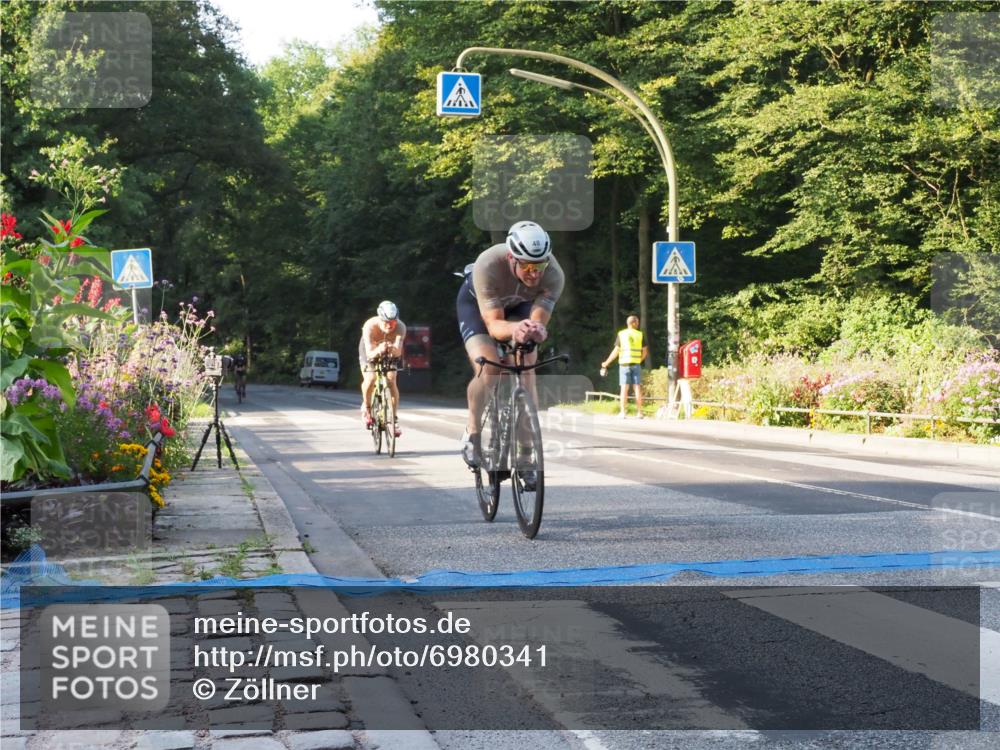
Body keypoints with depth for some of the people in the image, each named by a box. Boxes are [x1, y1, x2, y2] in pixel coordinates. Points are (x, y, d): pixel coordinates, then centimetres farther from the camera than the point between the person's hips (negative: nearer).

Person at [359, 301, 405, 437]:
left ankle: (394, 419, -6)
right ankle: (366, 406, 7)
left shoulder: (400, 327, -34)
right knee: (370, 379, -22)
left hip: (389, 353, 1)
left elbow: (399, 351, -45)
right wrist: (378, 350, -67)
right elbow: (369, 353, -45)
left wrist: (393, 349, -68)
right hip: (370, 349, -1)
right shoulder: (370, 326, -38)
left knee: (391, 380, -16)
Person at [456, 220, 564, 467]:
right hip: (477, 302, -2)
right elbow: (493, 324, -43)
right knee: (487, 370, -23)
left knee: (526, 366, -19)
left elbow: (538, 320, -38)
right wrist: (515, 329, -65)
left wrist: (536, 330, -62)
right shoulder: (488, 265, -41)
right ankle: (472, 433, -1)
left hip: (519, 305, 3)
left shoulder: (553, 274, -34)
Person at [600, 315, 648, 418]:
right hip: (636, 364, 1)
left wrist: (606, 363, 3)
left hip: (624, 364, -1)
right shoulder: (639, 334, 3)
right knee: (637, 388, 3)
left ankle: (622, 412, -4)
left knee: (624, 388, 0)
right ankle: (640, 412, 2)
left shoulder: (621, 334, -1)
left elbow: (616, 351, -5)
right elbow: (645, 351, 3)